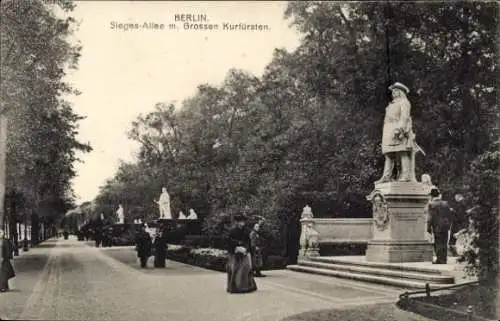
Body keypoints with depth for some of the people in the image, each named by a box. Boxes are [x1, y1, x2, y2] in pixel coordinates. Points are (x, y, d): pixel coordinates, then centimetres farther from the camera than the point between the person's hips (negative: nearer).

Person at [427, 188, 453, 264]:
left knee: (438, 244, 1)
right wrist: (449, 225, 20)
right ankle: (443, 260, 13)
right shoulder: (445, 203, 7)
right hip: (445, 226, 4)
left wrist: (429, 228, -5)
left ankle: (439, 260, 1)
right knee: (444, 244, 10)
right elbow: (450, 216, 9)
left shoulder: (431, 204, -7)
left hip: (437, 227, -4)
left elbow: (430, 217, -11)